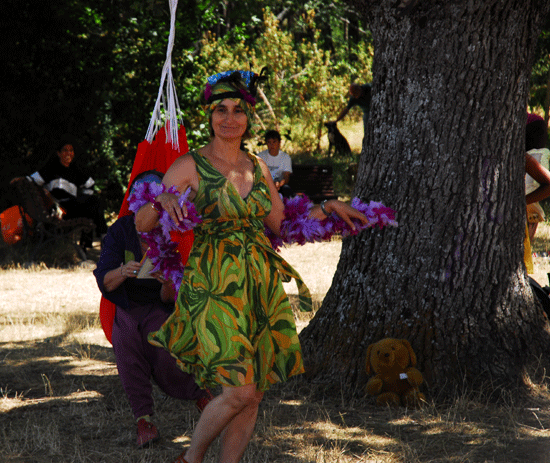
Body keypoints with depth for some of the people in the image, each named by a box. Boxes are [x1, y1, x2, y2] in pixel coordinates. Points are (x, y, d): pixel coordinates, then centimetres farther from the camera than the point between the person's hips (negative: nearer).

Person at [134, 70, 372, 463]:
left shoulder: (258, 167, 12)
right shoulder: (191, 166, -3)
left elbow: (282, 225, 21)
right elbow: (142, 224, -5)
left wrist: (328, 208, 12)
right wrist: (163, 202, -25)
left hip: (262, 285, 6)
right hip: (215, 286, -6)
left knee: (253, 395, 3)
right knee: (240, 389, -16)